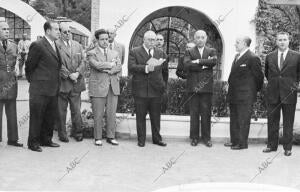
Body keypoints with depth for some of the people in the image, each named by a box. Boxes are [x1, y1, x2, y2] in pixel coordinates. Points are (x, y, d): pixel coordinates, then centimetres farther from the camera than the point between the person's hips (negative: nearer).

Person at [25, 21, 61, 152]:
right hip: (39, 89, -8)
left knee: (51, 116, 15)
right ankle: (33, 142, 14)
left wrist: (56, 84, 12)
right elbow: (29, 66, -6)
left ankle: (46, 139, 28)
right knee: (36, 116, 3)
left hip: (53, 89, 8)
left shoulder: (55, 46, 12)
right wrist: (32, 80, 2)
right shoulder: (37, 45, -12)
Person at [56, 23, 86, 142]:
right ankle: (62, 134, 16)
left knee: (76, 110, 5)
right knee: (61, 111, 5)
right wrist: (68, 75, -14)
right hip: (62, 82, -3)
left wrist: (77, 73, -8)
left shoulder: (78, 45, 14)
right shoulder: (56, 45, -4)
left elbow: (82, 62, 8)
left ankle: (77, 132, 18)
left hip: (76, 83, 4)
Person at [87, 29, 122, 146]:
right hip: (98, 87, -4)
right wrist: (111, 64, -3)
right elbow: (97, 65, -14)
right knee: (98, 115, 0)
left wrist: (108, 70, -13)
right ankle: (98, 138, 11)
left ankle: (111, 137, 13)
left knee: (112, 114, 3)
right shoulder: (91, 53, 4)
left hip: (113, 87, 4)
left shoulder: (114, 53, 19)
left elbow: (119, 67, 3)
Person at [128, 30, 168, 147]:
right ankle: (141, 139, 16)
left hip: (156, 90, 3)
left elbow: (165, 71, 20)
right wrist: (146, 68, -24)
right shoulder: (134, 52, 1)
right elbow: (131, 67, -14)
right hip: (140, 90, -3)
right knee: (140, 117, 5)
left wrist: (163, 85, 14)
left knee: (156, 117, 10)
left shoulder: (160, 53, 12)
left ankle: (156, 138, 22)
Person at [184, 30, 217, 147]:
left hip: (206, 86, 0)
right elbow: (186, 65, -9)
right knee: (194, 113, 3)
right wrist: (204, 65, -10)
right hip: (193, 86, 0)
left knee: (206, 113, 2)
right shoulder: (189, 52, 10)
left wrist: (198, 61, -11)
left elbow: (214, 62, -8)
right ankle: (194, 137, 12)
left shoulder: (211, 51, 13)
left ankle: (206, 137, 11)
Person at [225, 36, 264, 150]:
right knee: (234, 119, 16)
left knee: (243, 120, 0)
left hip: (245, 95, -9)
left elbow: (259, 76, -8)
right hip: (233, 95, 9)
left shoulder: (253, 58, -14)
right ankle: (234, 140, 27)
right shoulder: (237, 56, 14)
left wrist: (256, 90, 1)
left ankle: (242, 143, 9)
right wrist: (230, 85, 16)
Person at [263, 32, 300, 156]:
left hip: (289, 93, -2)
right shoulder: (269, 57, 6)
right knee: (272, 121, 8)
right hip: (273, 93, 2)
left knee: (288, 122, 4)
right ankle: (272, 145, 19)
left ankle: (287, 147, 12)